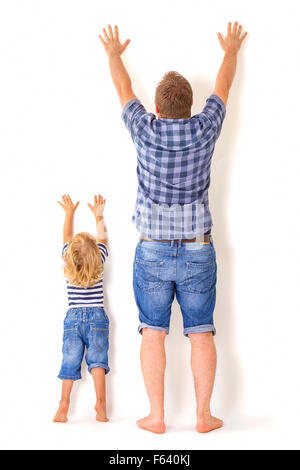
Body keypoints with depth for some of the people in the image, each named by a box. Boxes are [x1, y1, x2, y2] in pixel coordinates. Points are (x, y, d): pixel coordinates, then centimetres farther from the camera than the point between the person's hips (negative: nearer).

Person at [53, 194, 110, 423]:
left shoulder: (69, 265, -3)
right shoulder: (98, 264, -6)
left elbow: (67, 237, 12)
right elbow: (102, 238, 10)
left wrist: (70, 213, 22)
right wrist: (99, 216, 18)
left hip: (73, 318, 2)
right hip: (97, 317, -1)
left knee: (70, 361, 1)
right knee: (97, 358, -6)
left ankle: (64, 403, -3)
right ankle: (100, 401, -18)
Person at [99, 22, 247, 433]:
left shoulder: (145, 130, -8)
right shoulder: (205, 129, -7)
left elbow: (123, 87, 11)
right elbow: (223, 86, 13)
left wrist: (114, 53, 31)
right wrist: (231, 50, 32)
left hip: (152, 252, 0)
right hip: (198, 252, 1)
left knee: (153, 333, 5)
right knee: (201, 333, 6)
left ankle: (157, 416, 7)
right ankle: (204, 415, 9)